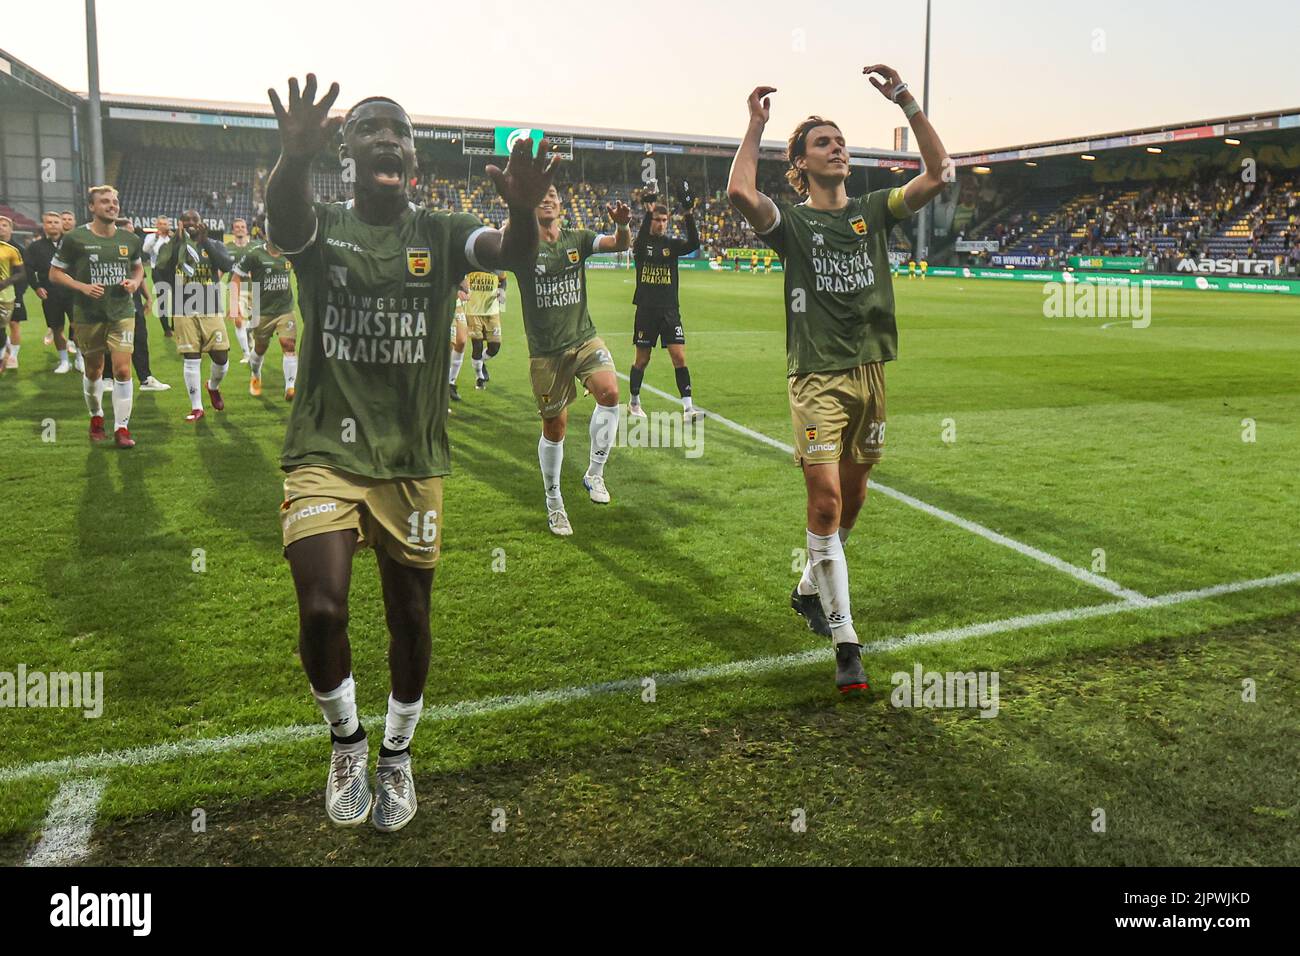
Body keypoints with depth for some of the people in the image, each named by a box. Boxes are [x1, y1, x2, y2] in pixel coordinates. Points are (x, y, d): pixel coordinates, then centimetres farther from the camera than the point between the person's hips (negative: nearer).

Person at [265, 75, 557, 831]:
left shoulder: (442, 235, 1)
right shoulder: (322, 230, -1)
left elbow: (514, 256, -19)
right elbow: (284, 215, -26)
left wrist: (524, 210, -43)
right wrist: (295, 157, -49)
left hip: (414, 462, 1)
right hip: (326, 452, -1)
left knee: (410, 619, 10)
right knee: (322, 612, -12)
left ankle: (397, 754, 35)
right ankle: (347, 741, 20)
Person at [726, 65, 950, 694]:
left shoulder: (873, 211, 12)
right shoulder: (792, 222, 0)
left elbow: (936, 175, 1)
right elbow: (740, 194, -20)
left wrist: (906, 103, -3)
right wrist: (756, 126, -10)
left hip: (869, 371, 5)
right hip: (816, 376, -5)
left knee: (852, 498, 13)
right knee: (826, 500, -12)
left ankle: (811, 589, 39)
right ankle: (846, 642, -6)